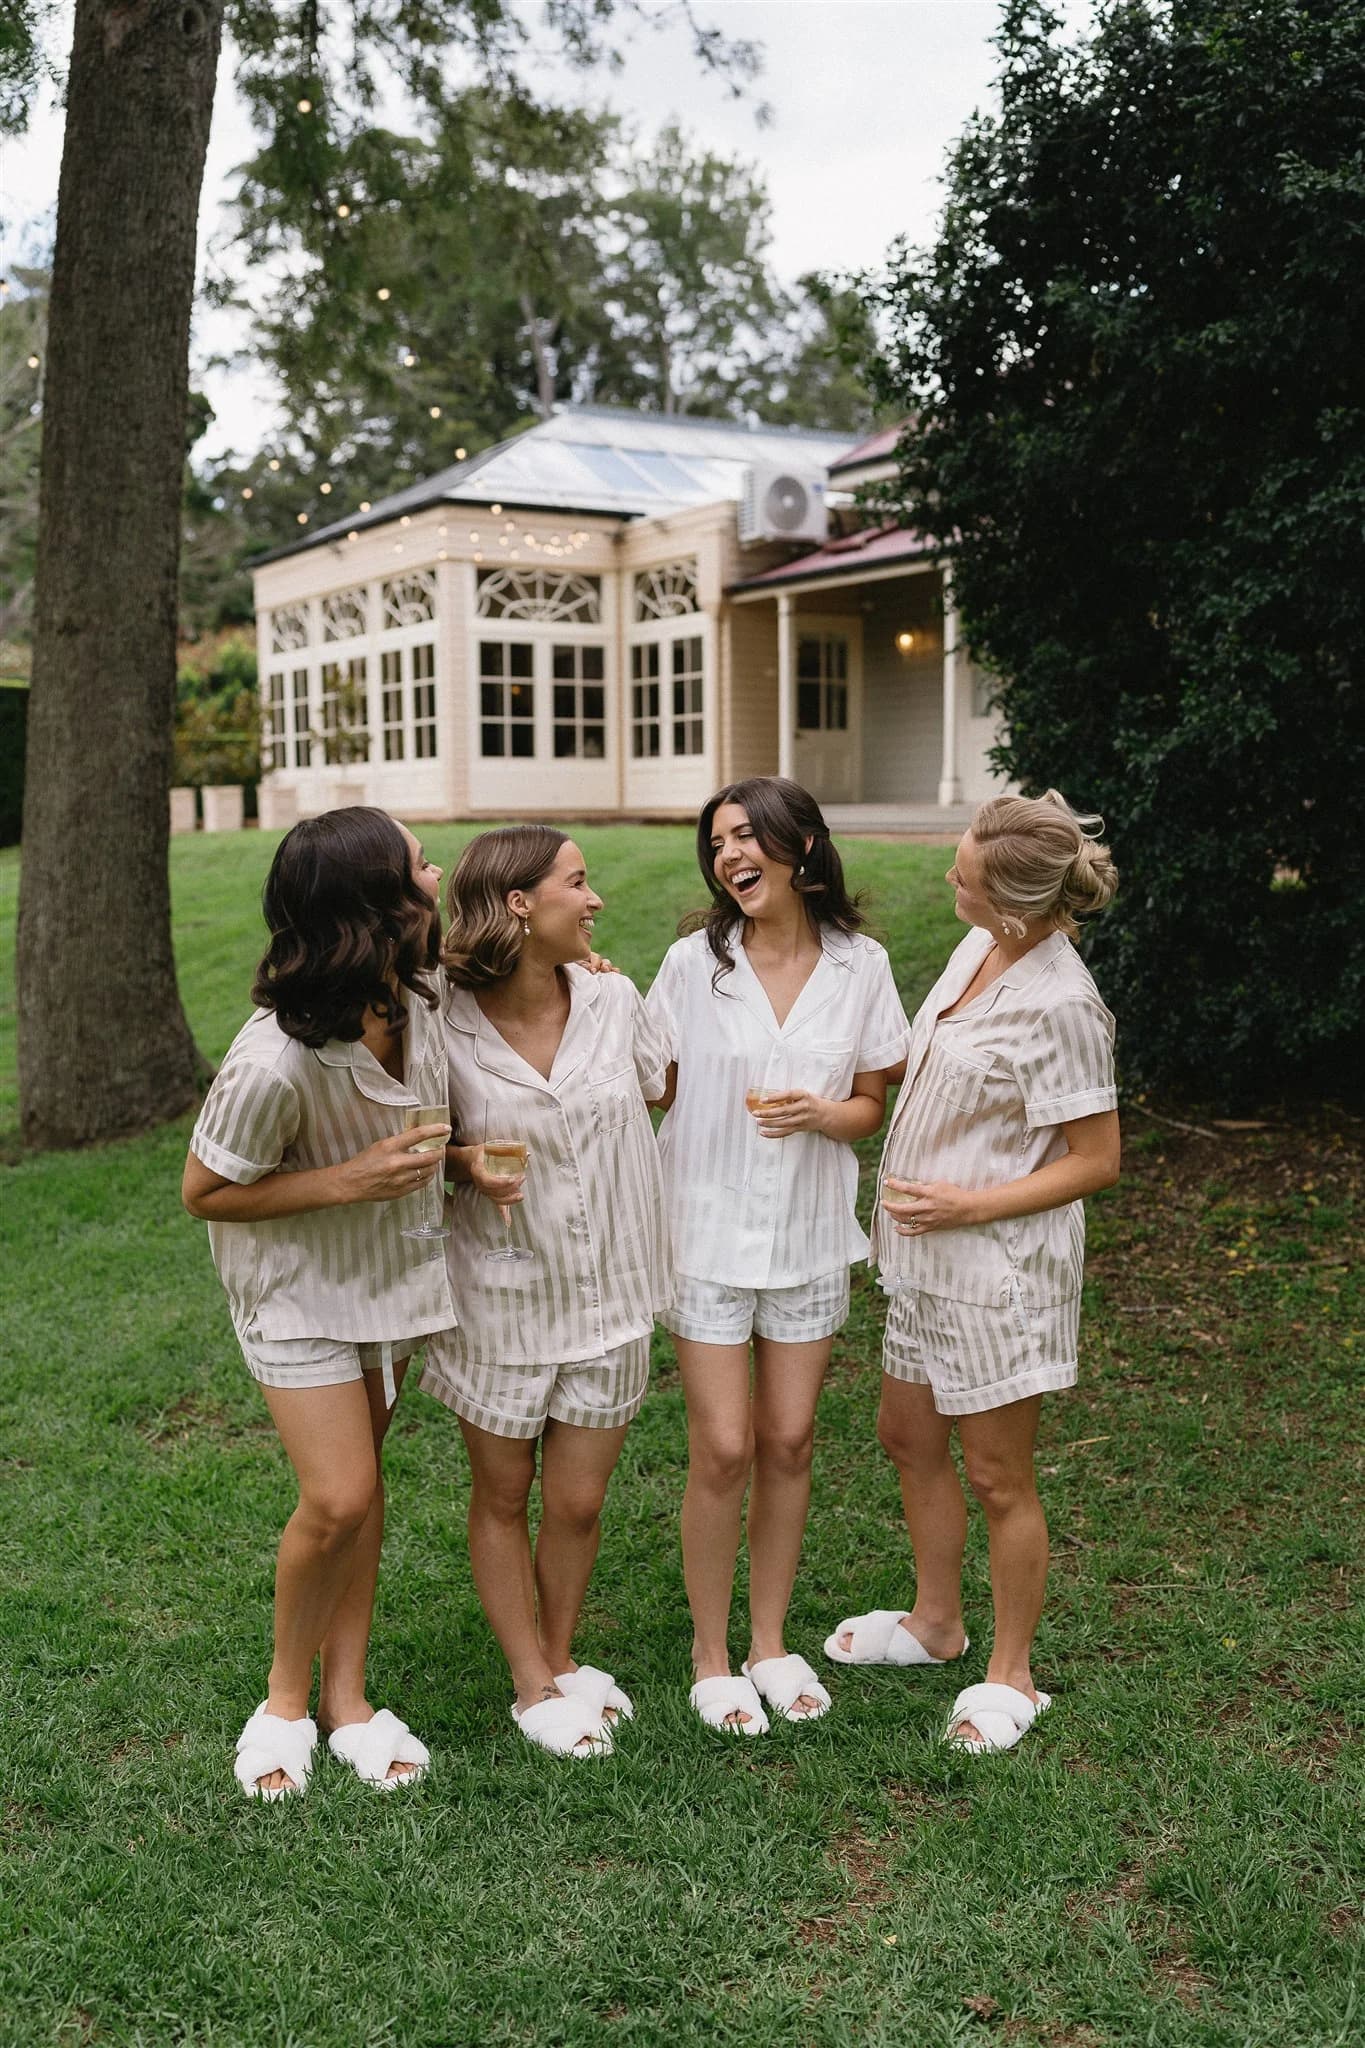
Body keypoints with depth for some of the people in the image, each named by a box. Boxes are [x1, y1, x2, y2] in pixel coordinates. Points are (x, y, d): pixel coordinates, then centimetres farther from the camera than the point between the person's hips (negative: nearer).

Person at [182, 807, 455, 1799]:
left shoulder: (422, 992, -17)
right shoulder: (276, 1063, -36)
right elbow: (205, 1192, -21)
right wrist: (351, 1179, -29)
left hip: (392, 1262, 6)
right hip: (298, 1278, -5)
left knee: (359, 1486, 12)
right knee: (338, 1499, -9)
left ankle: (347, 1697, 27)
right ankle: (285, 1698, 17)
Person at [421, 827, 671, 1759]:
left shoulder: (613, 999, -7)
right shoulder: (445, 1025, -15)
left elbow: (667, 1091, 12)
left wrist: (608, 991, 2)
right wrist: (469, 1164, -19)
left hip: (608, 1292, 2)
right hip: (501, 1292, -2)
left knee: (577, 1501, 12)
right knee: (504, 1497, 14)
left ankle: (562, 1657, 38)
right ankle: (534, 1685, 33)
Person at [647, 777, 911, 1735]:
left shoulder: (859, 966, -2)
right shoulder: (694, 962, -6)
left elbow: (872, 1106, 4)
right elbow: (652, 1087, 2)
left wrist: (821, 1114, -15)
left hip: (810, 1236, 2)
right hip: (709, 1233, -2)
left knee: (789, 1443, 10)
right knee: (724, 1450, -1)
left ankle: (771, 1642, 29)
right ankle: (711, 1655, 20)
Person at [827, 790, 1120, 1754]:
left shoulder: (1060, 1006, -24)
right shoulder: (981, 946, 1)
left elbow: (1097, 1160, -19)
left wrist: (970, 1205, -22)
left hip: (998, 1266, -9)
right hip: (929, 1254, 9)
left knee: (997, 1478, 7)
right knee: (909, 1437, 21)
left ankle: (1012, 1673, 27)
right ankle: (936, 1619, 43)